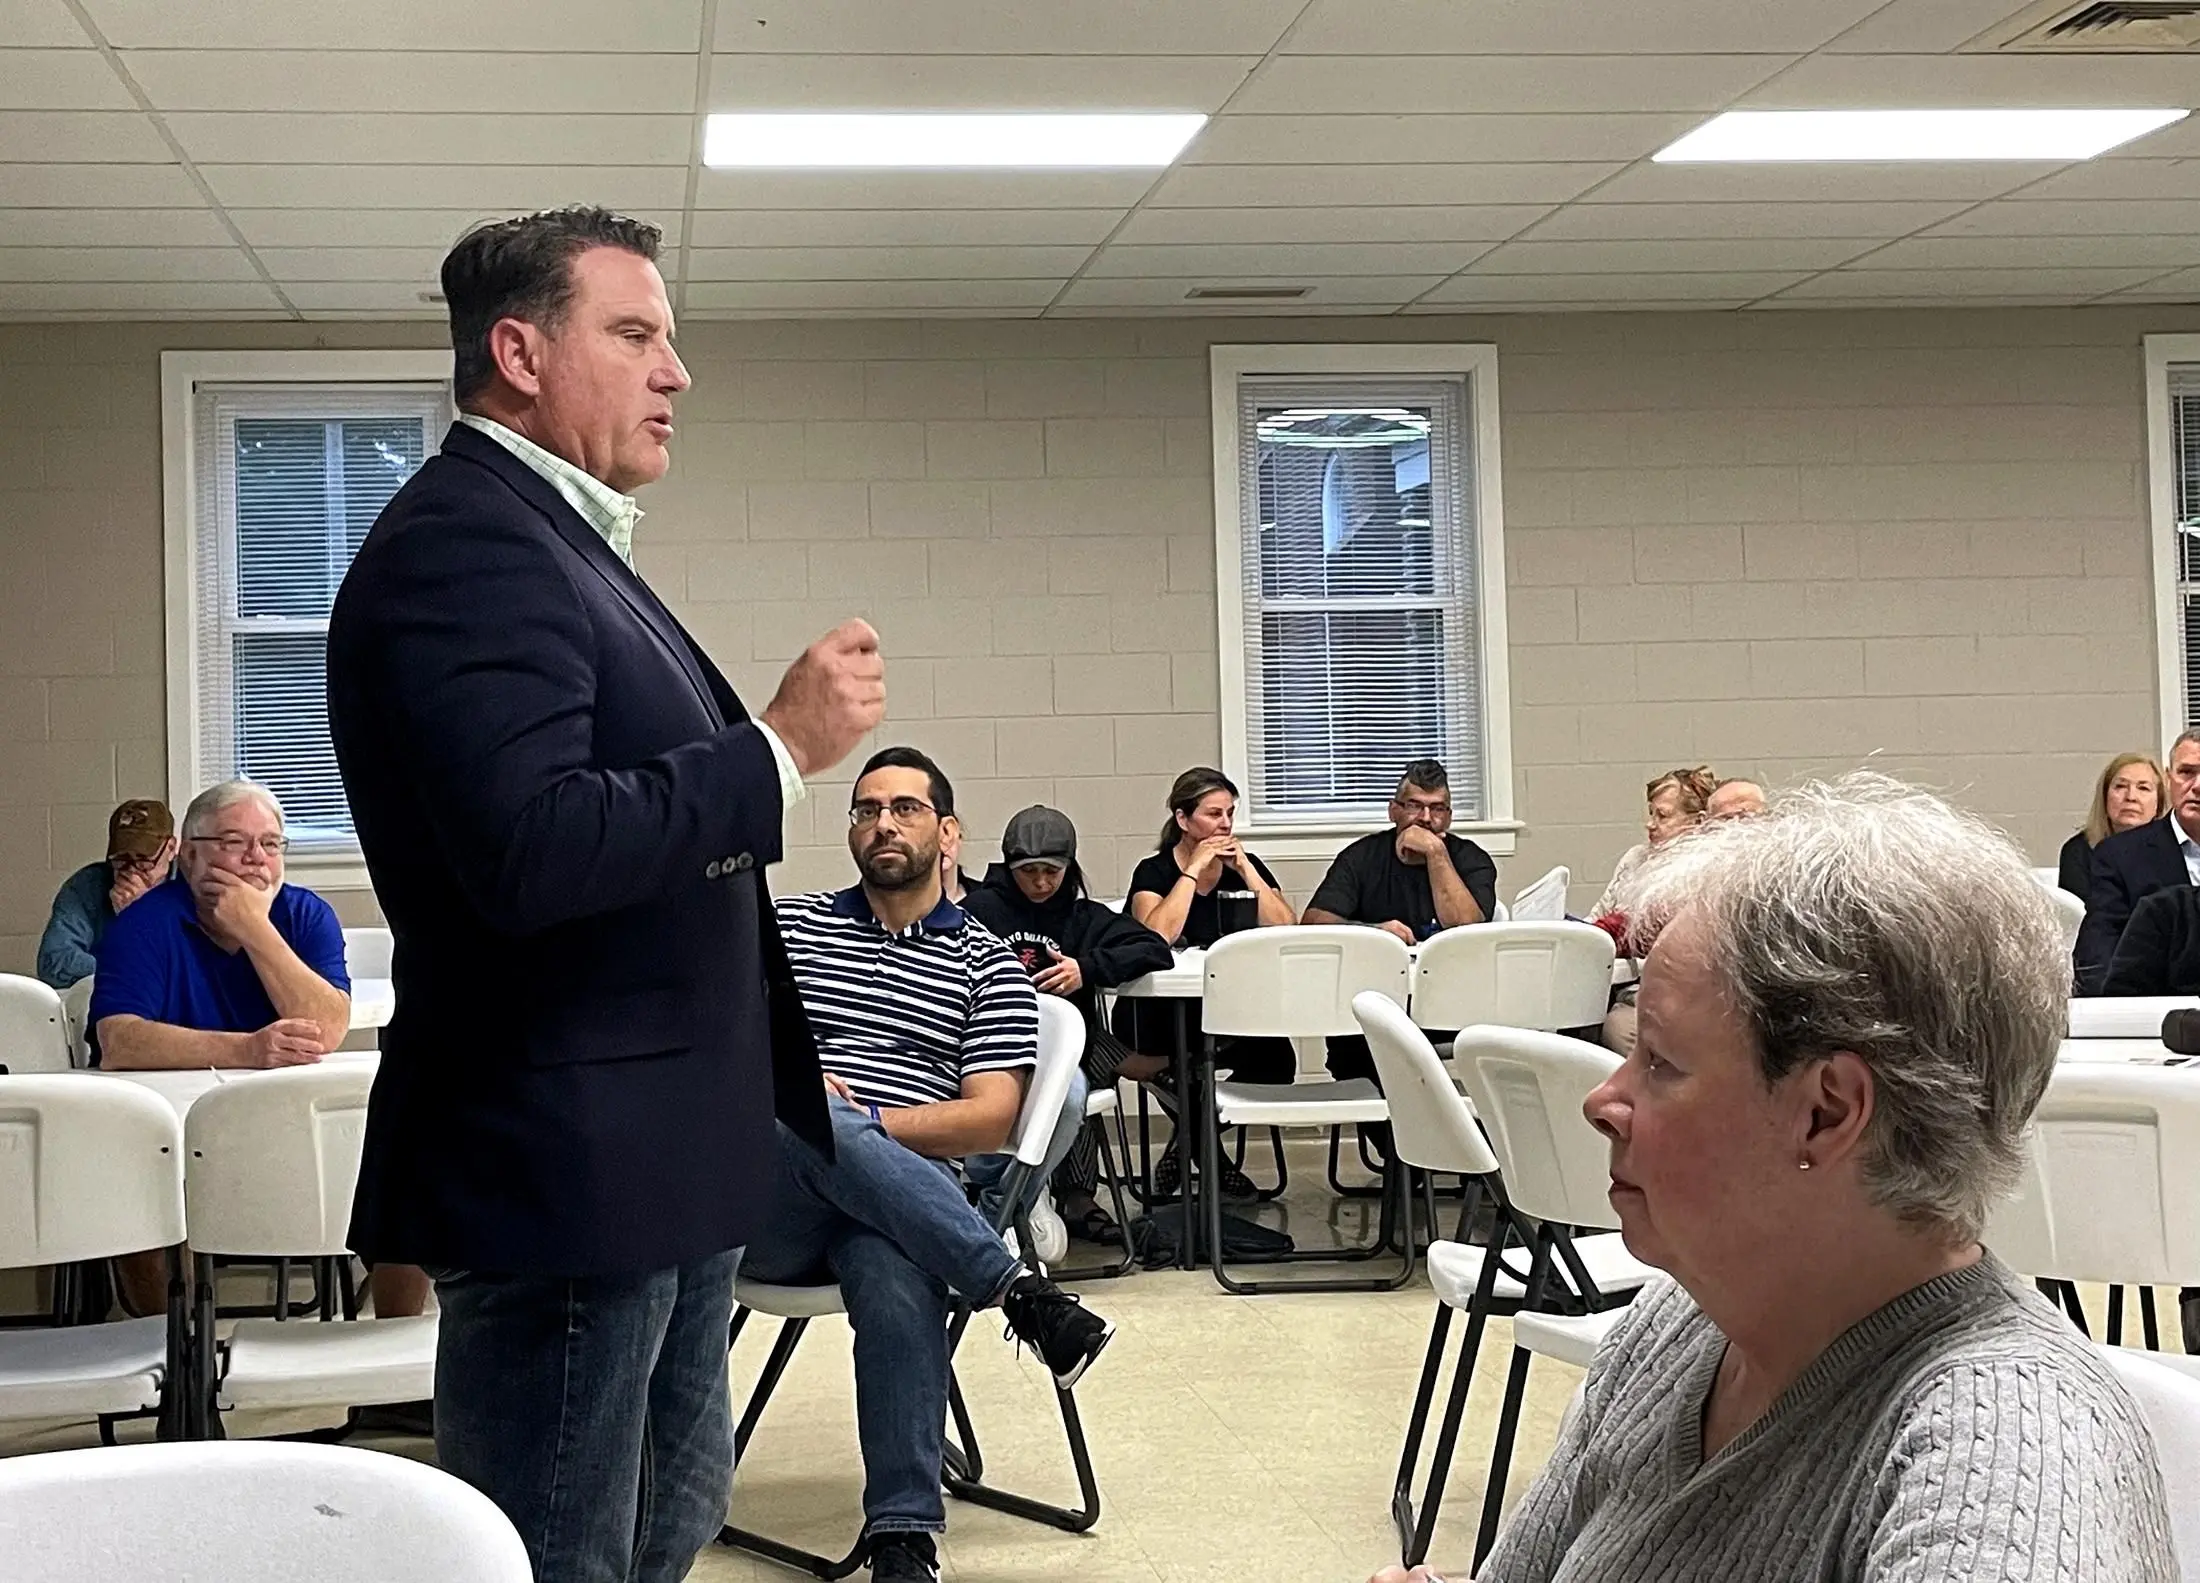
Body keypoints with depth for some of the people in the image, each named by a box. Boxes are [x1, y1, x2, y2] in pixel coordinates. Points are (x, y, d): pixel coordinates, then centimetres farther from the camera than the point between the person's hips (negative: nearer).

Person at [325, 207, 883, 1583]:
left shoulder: (558, 537, 16)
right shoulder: (463, 540, -17)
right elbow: (531, 849, -30)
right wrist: (781, 748, -21)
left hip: (658, 1159, 11)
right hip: (566, 1163, -11)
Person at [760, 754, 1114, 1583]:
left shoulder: (988, 964, 14)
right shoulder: (788, 924, 19)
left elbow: (990, 1117, 3)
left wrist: (857, 1126, -10)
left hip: (903, 1200, -1)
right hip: (769, 1203, 1)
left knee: (896, 1276, -39)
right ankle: (1020, 1292, -34)